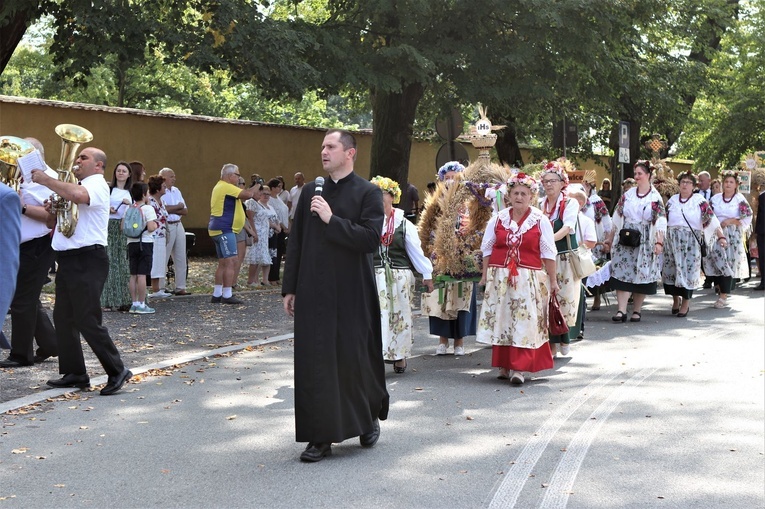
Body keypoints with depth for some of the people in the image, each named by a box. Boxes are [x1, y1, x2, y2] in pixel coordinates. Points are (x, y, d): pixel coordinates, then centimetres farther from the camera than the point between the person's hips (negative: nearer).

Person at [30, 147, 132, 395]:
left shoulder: (97, 184, -8)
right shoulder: (78, 186, 23)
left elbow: (79, 196, -33)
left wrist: (45, 179, -22)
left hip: (87, 260, -10)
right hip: (68, 259, 10)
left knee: (87, 321, -10)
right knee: (63, 318, 9)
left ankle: (117, 371, -3)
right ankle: (74, 373, 15)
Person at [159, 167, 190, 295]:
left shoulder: (176, 191, 17)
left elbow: (185, 211, 11)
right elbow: (163, 209, -20)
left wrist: (171, 209, -7)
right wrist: (178, 207, -3)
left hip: (178, 225, 7)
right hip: (166, 226, -7)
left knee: (181, 258, 7)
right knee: (163, 259, -6)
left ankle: (180, 287, 12)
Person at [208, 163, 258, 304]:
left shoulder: (220, 187, 20)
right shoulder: (226, 187, -14)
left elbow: (243, 196, 24)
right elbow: (247, 195, -19)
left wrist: (253, 191, 11)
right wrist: (255, 188, -1)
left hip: (219, 230, 11)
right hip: (224, 230, -11)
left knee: (223, 263, 12)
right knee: (231, 261, -11)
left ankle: (217, 294, 14)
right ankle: (227, 295, -12)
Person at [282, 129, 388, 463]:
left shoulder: (368, 192, -3)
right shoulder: (311, 191, 10)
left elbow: (371, 238, -14)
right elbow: (295, 242, 11)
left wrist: (331, 219, -19)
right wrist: (289, 288, 8)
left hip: (352, 293, -3)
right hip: (313, 292, 4)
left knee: (355, 358, 5)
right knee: (314, 362, 1)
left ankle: (369, 419, 31)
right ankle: (320, 437, 9)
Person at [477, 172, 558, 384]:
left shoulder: (540, 221, 1)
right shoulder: (498, 219, 6)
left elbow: (548, 253, 2)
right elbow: (487, 249, 11)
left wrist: (553, 280, 1)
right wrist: (485, 274, 7)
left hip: (529, 280, -2)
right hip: (500, 277, 2)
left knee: (525, 322, -7)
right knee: (501, 321, 4)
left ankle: (519, 369, -9)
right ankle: (503, 366, 13)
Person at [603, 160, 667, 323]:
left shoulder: (655, 198, 0)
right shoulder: (627, 195, 10)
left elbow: (660, 223, -6)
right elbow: (617, 219, 12)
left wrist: (659, 242, -18)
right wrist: (610, 240, 11)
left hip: (645, 242, -2)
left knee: (641, 276, 1)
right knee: (622, 273, -7)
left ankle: (637, 311, 10)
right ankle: (622, 311, -9)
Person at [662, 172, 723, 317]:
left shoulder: (699, 200, 0)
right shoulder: (672, 200, 10)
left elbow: (711, 219, -7)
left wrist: (721, 236, -16)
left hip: (690, 241, -3)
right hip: (671, 240, 3)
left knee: (687, 270, -3)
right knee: (670, 270, 3)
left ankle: (686, 303, 9)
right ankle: (676, 299, 22)